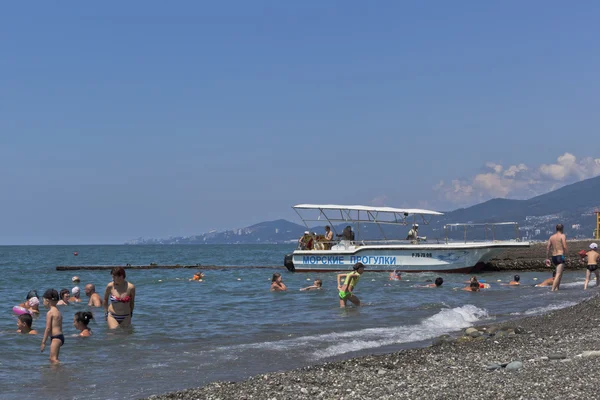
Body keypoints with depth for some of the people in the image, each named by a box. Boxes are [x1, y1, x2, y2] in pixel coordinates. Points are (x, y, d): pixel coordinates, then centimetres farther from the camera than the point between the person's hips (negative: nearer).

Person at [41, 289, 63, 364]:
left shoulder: (50, 313, -12)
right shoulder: (58, 312, 15)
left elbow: (48, 328, -15)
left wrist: (43, 342, -12)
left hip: (55, 337, -10)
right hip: (60, 336, 10)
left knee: (53, 359, -12)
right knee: (52, 358, 16)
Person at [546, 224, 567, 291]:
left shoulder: (551, 237, 13)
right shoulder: (562, 236, -3)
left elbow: (547, 248, 9)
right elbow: (564, 247, -16)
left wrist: (547, 258, 11)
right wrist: (565, 254, -1)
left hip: (553, 257, 7)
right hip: (560, 256, -7)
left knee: (560, 273, 24)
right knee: (558, 274, -10)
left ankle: (557, 287, 20)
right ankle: (553, 289, -22)